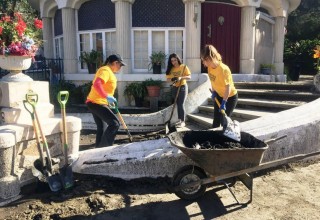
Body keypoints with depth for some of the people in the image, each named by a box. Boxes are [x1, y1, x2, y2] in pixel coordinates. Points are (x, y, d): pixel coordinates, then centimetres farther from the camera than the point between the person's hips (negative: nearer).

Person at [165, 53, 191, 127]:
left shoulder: (184, 67, -8)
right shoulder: (170, 69, 3)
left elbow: (189, 76, -12)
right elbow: (168, 79, 2)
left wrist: (181, 77, -28)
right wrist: (172, 79, -20)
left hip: (182, 87, -5)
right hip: (174, 88, 5)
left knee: (181, 105, -9)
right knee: (178, 105, 11)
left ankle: (183, 122, -3)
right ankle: (180, 120, 21)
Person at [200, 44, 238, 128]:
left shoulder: (223, 69, -32)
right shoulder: (210, 67, -10)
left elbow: (228, 87, -30)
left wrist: (223, 102, -32)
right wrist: (213, 92, -3)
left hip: (230, 97, -7)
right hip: (219, 95, 7)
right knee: (216, 120, 10)